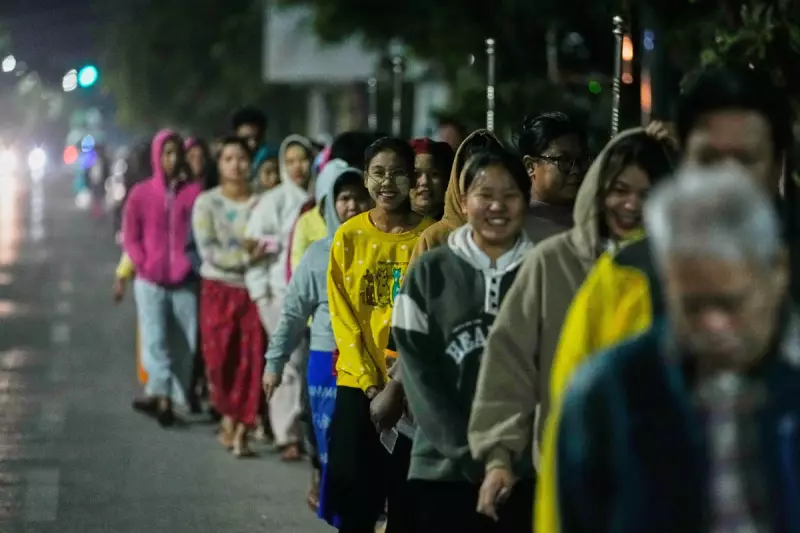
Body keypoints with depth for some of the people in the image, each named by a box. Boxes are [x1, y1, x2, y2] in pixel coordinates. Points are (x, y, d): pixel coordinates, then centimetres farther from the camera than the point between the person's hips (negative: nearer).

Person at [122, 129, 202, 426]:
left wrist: (190, 265, -7)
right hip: (150, 281, 0)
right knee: (154, 340, -9)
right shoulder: (141, 193, 4)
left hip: (185, 281, 0)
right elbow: (130, 236, 5)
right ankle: (163, 397, -15)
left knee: (187, 343, 1)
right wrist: (143, 265, -6)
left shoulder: (195, 192, 1)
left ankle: (174, 398, 11)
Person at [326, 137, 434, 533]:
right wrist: (368, 379, -8)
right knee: (353, 489, 3)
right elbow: (342, 315, 1)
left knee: (407, 494, 3)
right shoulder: (349, 236, 2)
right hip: (357, 384, 1)